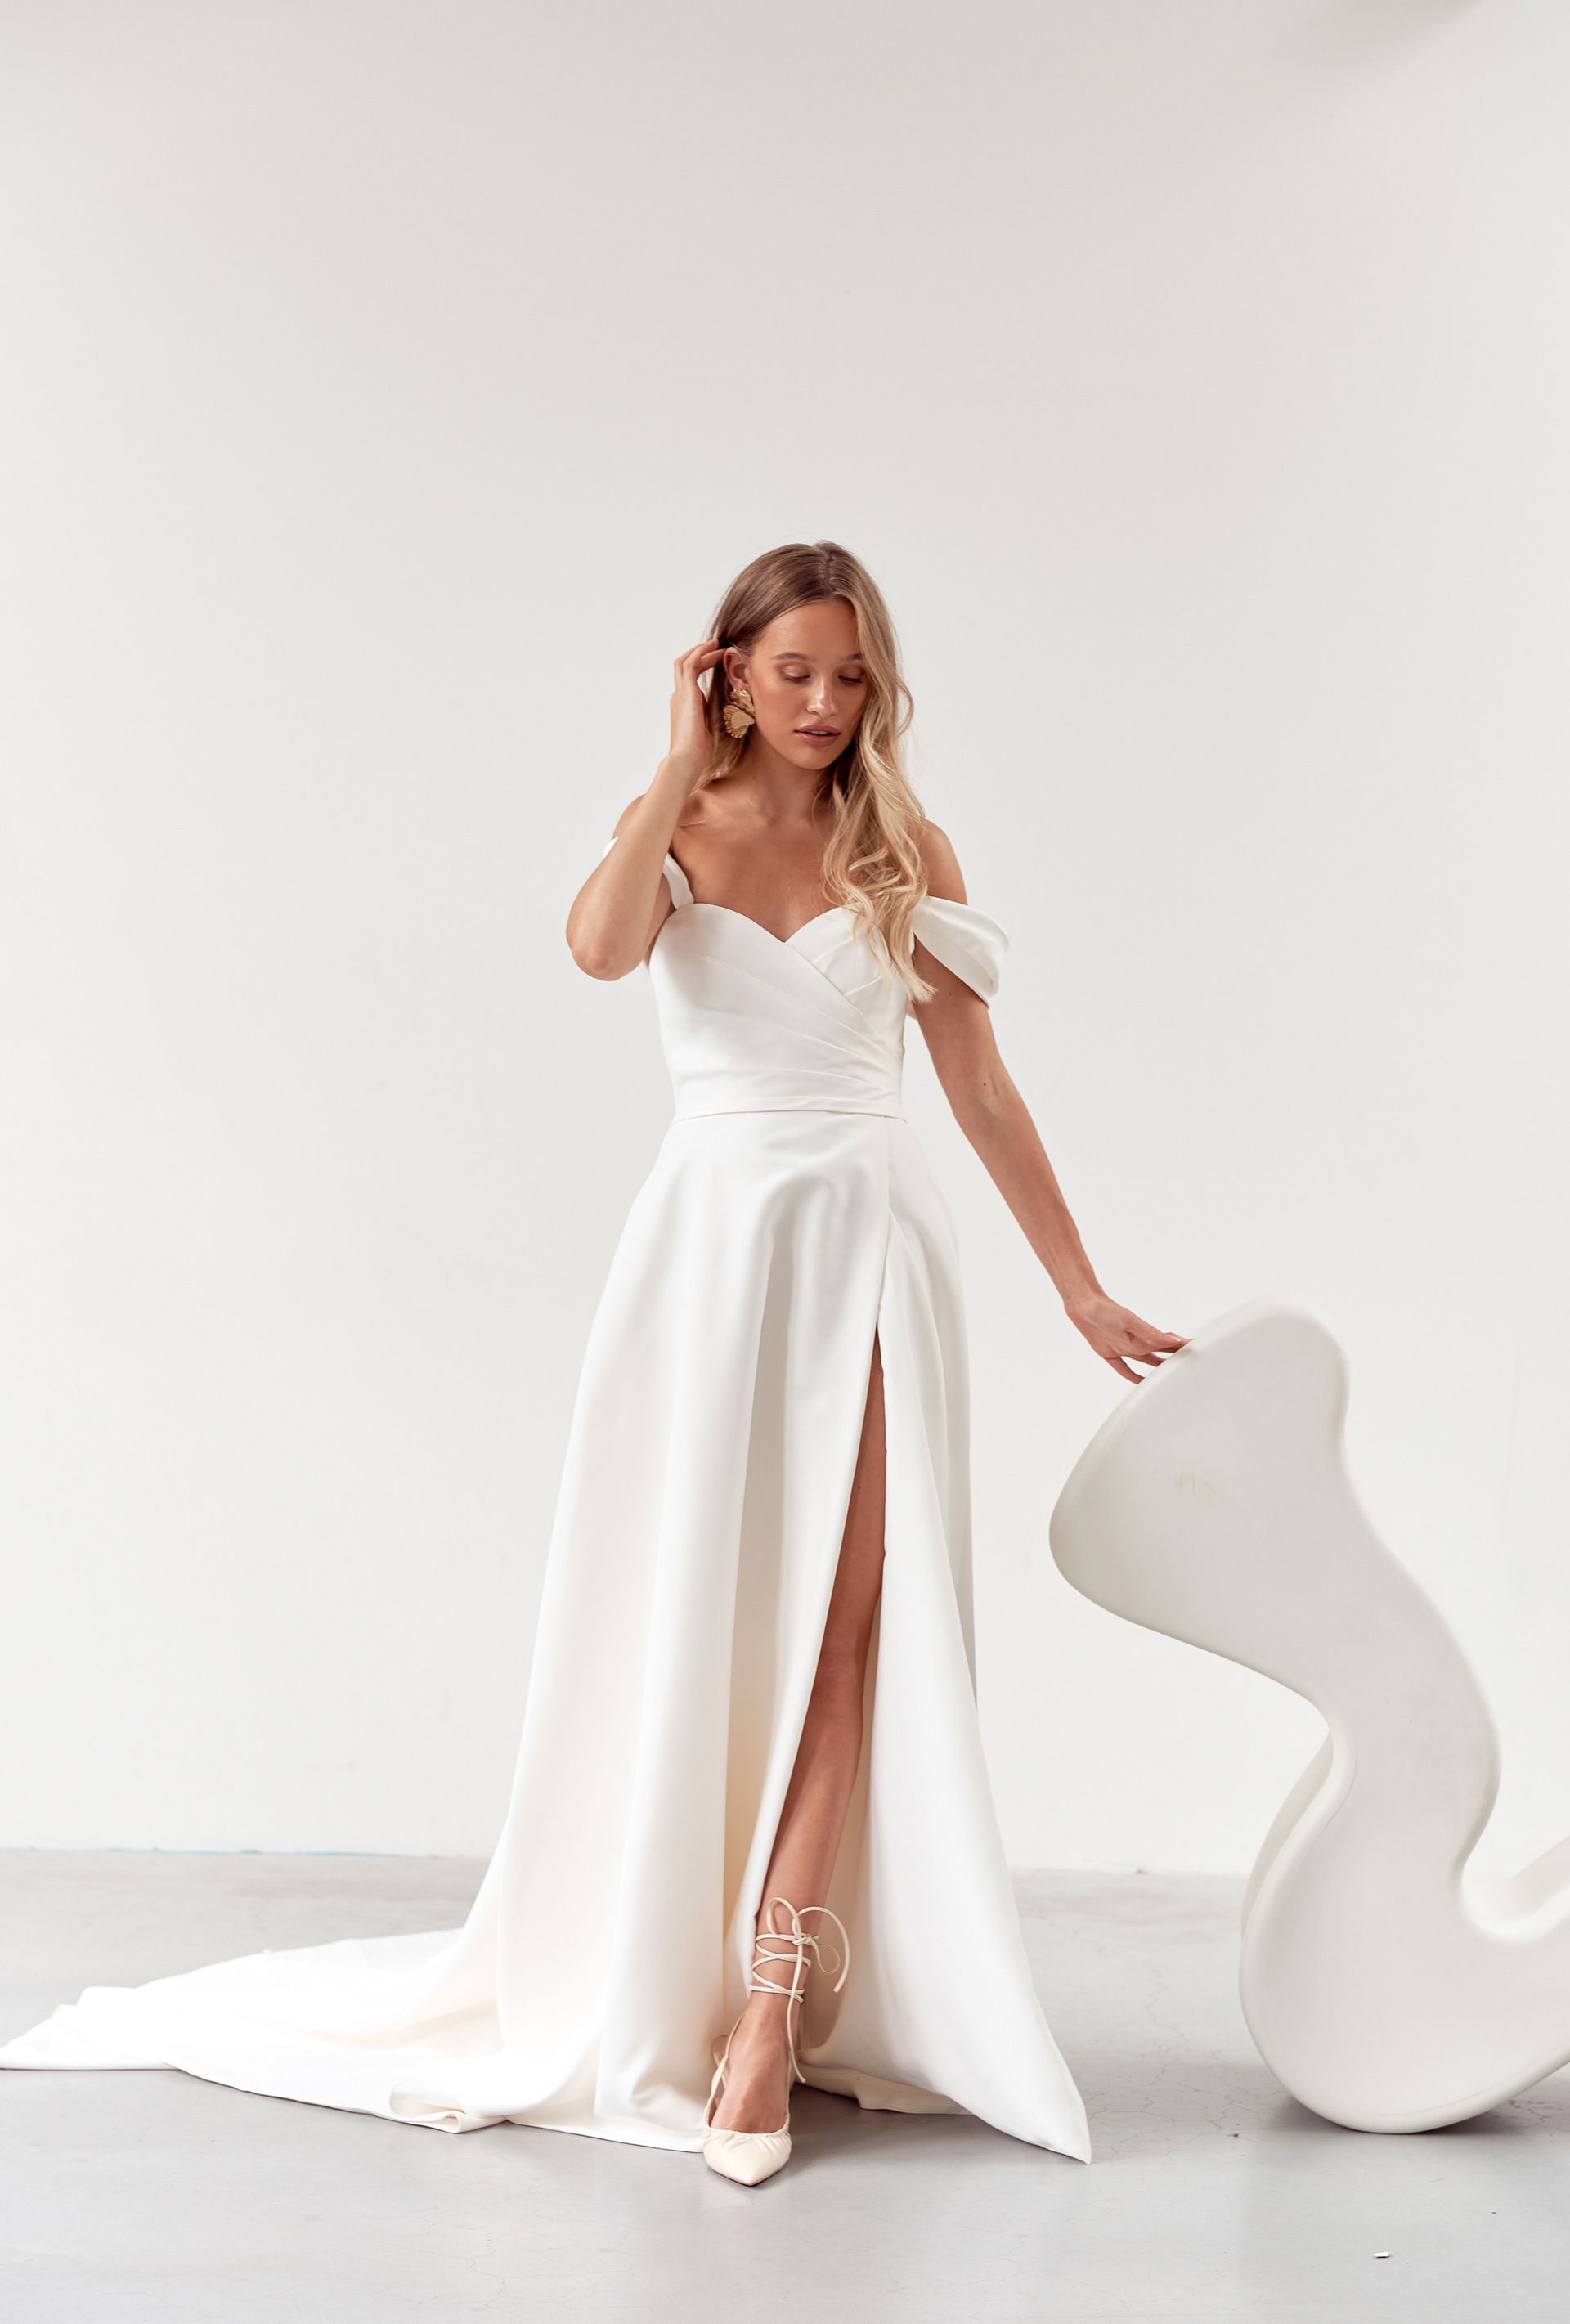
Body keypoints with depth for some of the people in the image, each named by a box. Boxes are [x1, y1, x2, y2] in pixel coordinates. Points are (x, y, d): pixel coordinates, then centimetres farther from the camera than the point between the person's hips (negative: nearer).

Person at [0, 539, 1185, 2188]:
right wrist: (685, 763, -7)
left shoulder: (907, 853, 9)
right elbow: (602, 944, -17)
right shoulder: (671, 823, 7)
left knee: (845, 1618, -8)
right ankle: (643, 1990, 18)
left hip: (868, 1243, 1)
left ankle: (769, 2011, -5)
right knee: (689, 1619, 3)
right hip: (714, 1235, 0)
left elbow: (982, 1085, 10)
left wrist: (1080, 1287, 10)